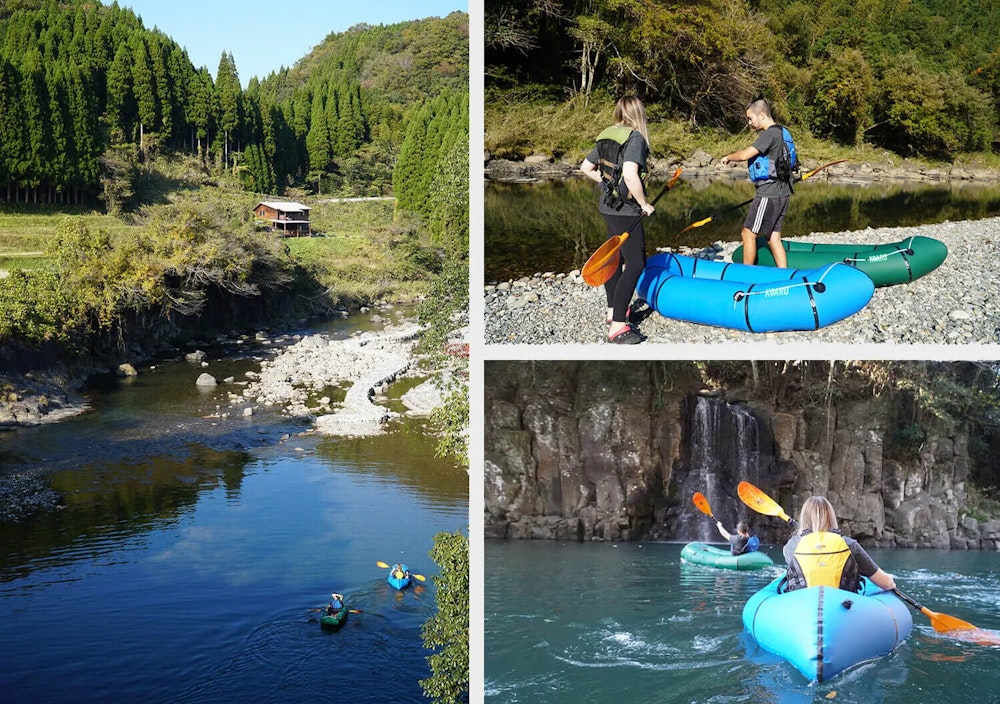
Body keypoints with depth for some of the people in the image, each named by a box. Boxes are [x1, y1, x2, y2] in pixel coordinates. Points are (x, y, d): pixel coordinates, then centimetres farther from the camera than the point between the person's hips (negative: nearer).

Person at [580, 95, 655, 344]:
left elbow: (586, 168, 15)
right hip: (625, 210, -9)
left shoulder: (606, 137, 8)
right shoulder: (635, 138, -17)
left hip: (608, 206, 9)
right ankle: (617, 326, -9)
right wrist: (644, 204, -16)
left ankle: (613, 311, 36)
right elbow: (630, 175, -29)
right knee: (636, 265, -6)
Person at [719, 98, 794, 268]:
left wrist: (728, 157, -2)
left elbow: (744, 155, -20)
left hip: (769, 194, -10)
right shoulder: (779, 133, 16)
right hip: (781, 193, 10)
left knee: (748, 233, -2)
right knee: (773, 238, 9)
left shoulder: (770, 134, -15)